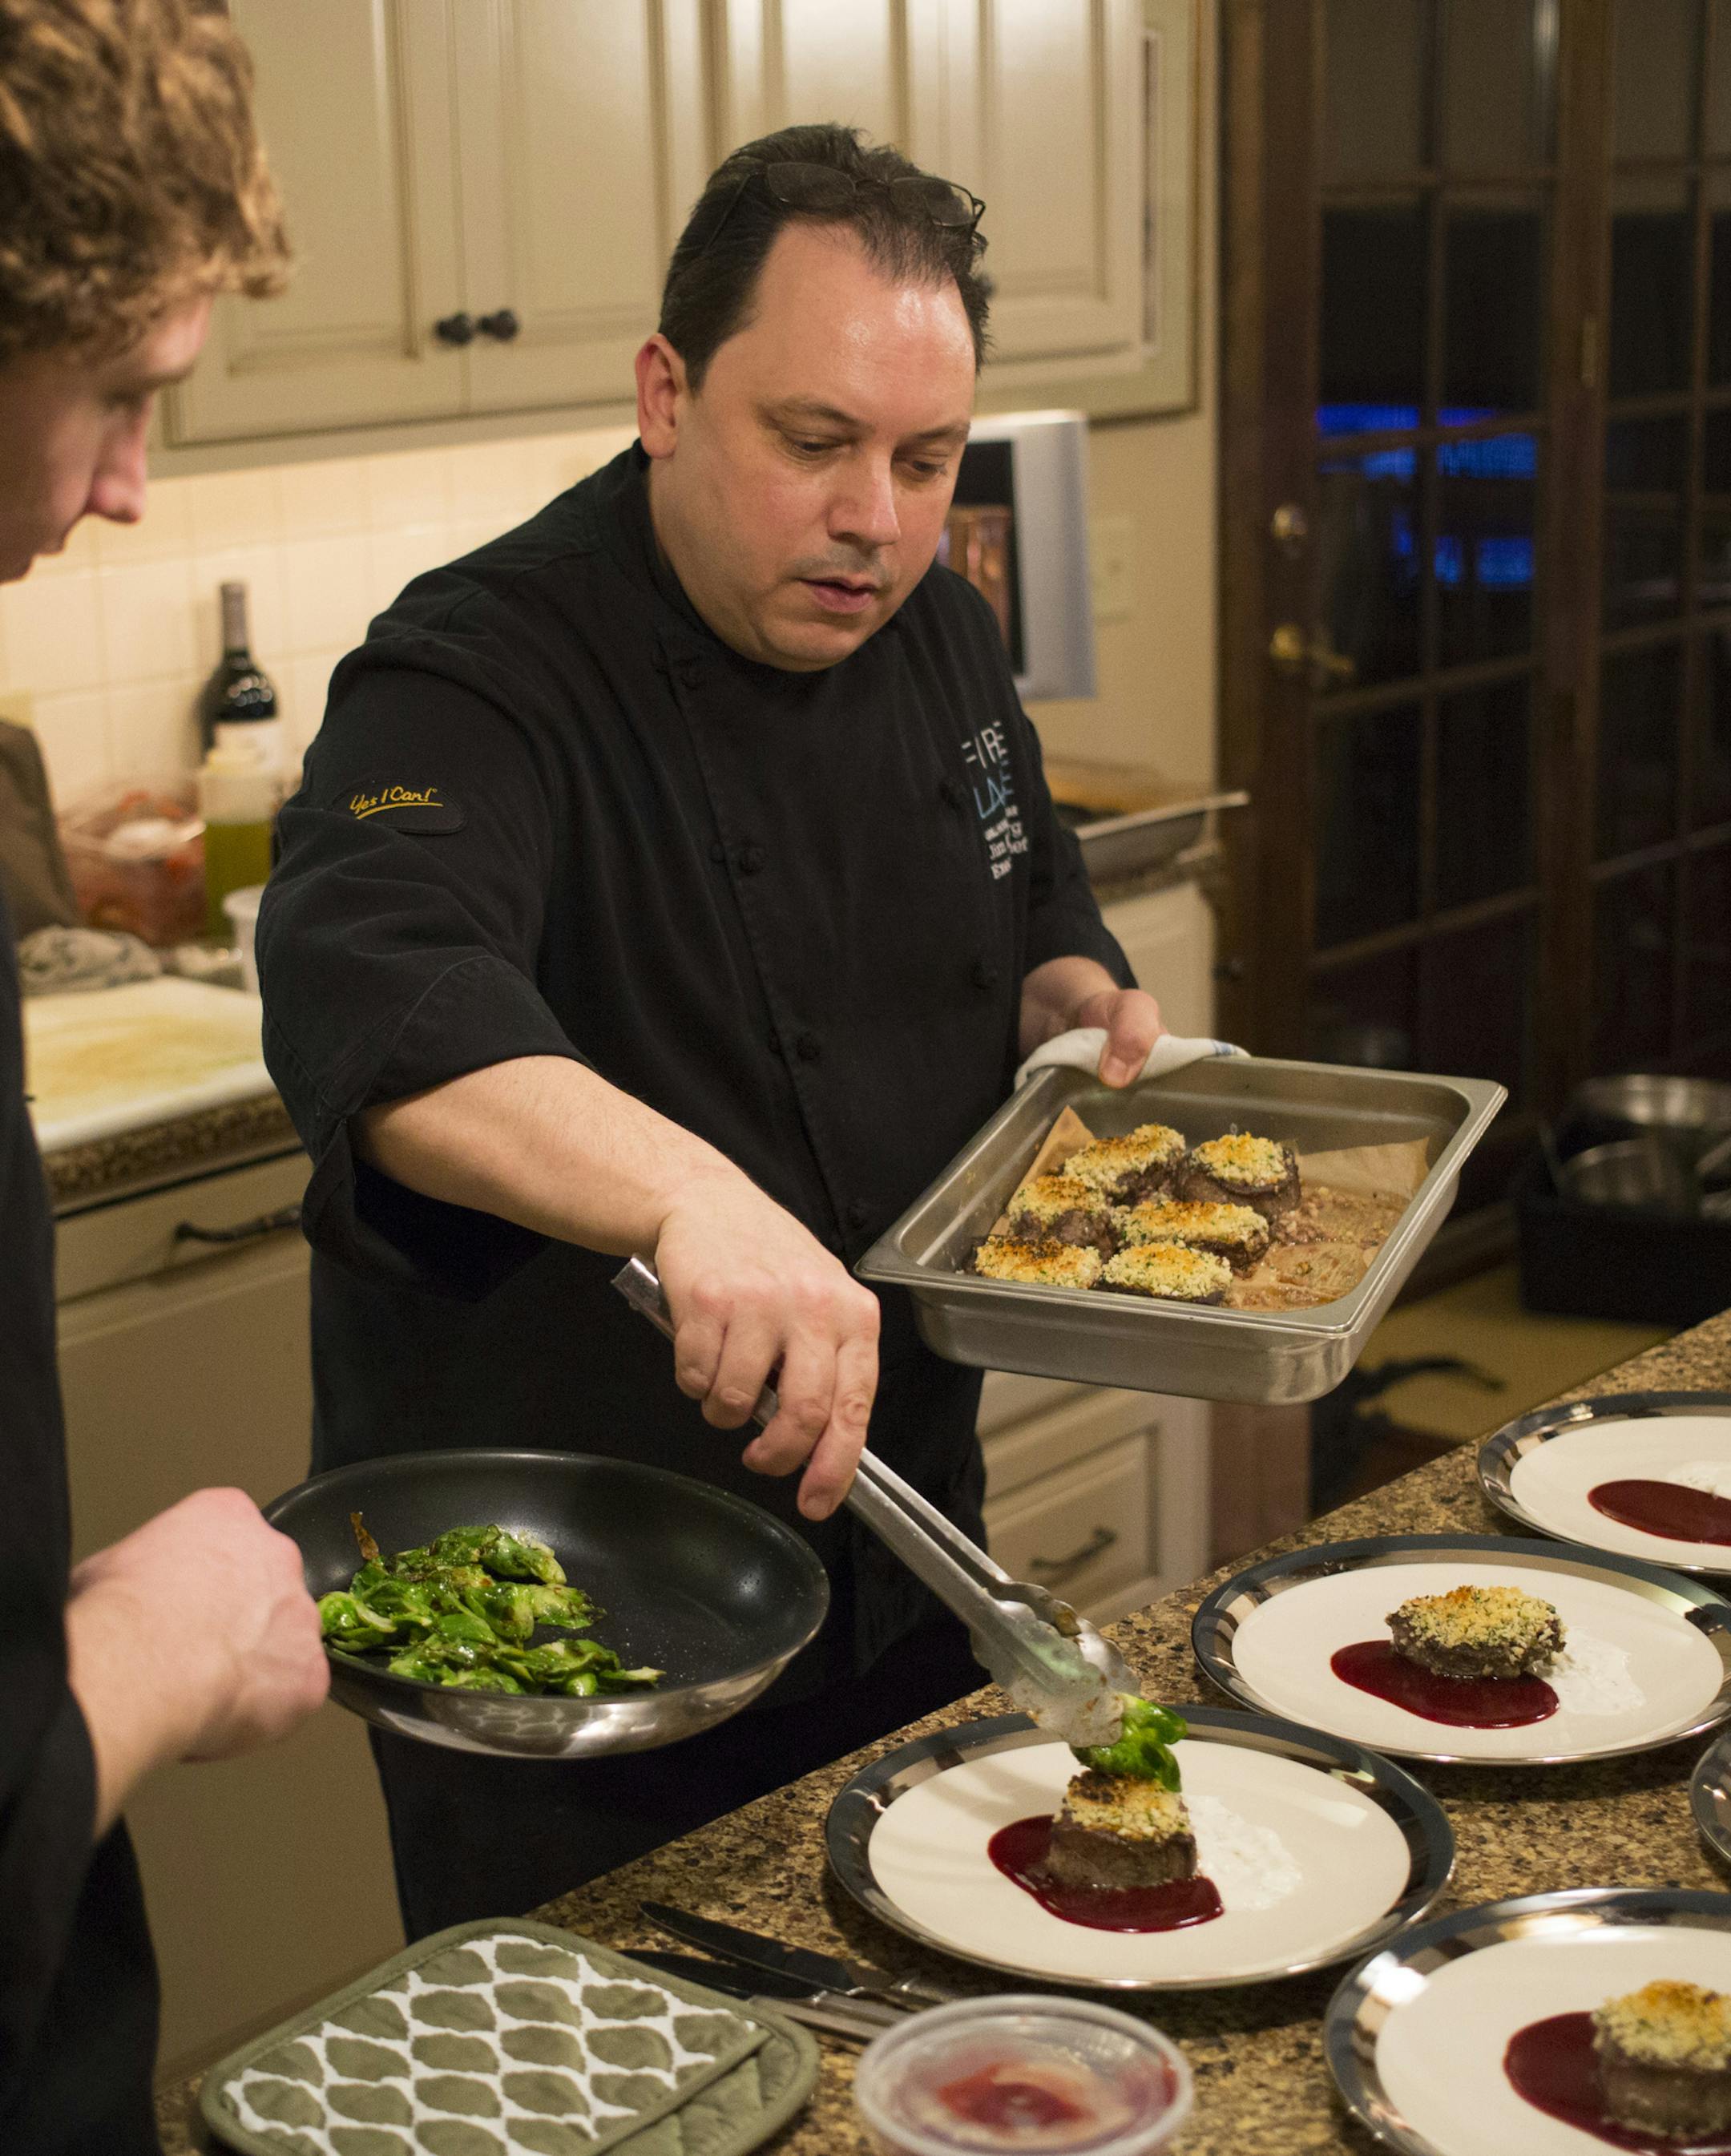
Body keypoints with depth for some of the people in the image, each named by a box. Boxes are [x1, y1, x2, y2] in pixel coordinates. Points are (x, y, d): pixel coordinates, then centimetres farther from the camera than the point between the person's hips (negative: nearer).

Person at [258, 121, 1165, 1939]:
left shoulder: (938, 642, 3)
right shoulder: (482, 679, -22)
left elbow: (1035, 928, 20)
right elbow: (374, 1003, -42)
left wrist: (1071, 1006, -4)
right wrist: (693, 1195, -58)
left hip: (894, 1565, 7)